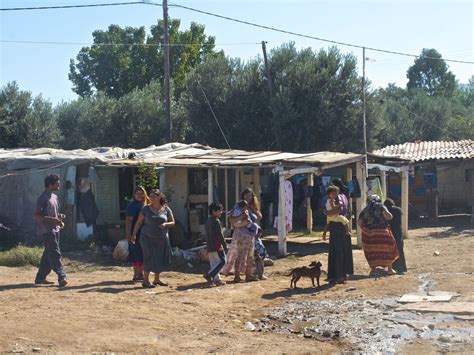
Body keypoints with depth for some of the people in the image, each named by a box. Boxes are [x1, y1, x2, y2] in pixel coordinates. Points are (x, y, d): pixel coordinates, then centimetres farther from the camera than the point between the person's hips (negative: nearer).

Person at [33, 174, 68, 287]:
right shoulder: (43, 198, -13)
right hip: (47, 230, -9)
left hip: (54, 229, 9)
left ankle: (40, 278, 19)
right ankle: (62, 277, -16)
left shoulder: (54, 197, 16)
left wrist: (59, 216, 7)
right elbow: (36, 216, -17)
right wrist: (52, 219, -22)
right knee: (55, 253, -13)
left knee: (48, 254, 11)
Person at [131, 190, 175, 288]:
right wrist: (134, 234, -4)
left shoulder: (166, 209, 2)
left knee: (161, 259, 7)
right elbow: (139, 222, 2)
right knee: (149, 258, -8)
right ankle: (145, 280, 2)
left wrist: (165, 224, -15)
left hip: (162, 239, 3)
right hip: (148, 238, -3)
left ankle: (156, 279, 23)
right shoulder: (146, 209, -1)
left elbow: (172, 223, 6)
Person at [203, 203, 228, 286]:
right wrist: (225, 245, -12)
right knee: (222, 261, -4)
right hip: (217, 246, -9)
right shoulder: (216, 221, -13)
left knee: (214, 264, 11)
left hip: (209, 246, 9)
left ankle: (217, 279, 12)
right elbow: (220, 235, -16)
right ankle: (209, 275, -11)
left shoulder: (208, 221, 15)